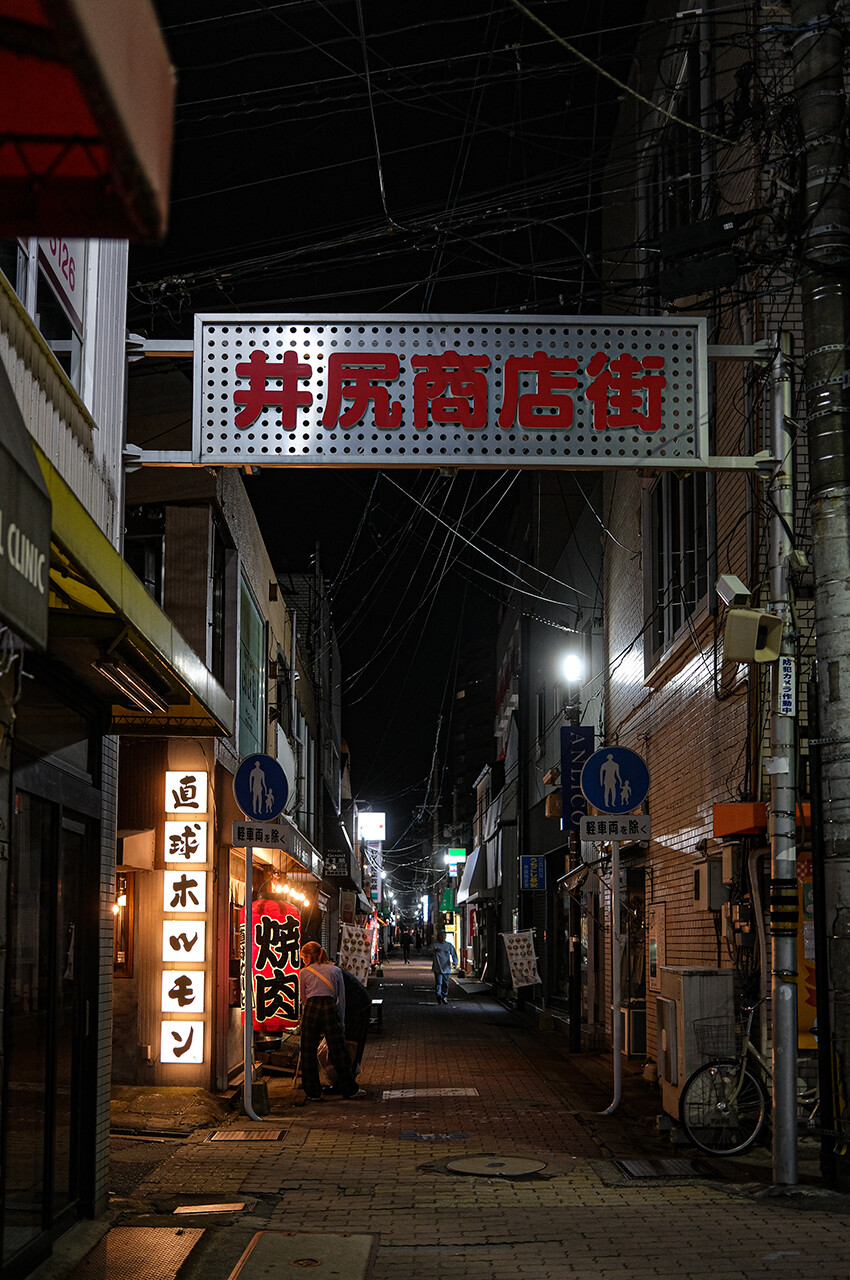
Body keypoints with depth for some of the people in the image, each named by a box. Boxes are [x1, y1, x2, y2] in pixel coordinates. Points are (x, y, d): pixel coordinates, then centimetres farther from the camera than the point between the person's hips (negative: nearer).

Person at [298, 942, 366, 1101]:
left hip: (311, 1009, -1)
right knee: (338, 1051, 6)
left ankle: (313, 1093, 8)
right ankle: (349, 1089, 12)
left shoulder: (305, 972, 13)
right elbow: (341, 999, 15)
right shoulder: (335, 970, 16)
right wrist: (341, 1022, 19)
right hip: (330, 1009, 1)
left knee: (308, 1052, 7)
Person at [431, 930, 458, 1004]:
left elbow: (454, 954, 3)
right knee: (438, 982, -13)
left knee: (445, 983, 9)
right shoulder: (435, 945, 0)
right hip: (437, 968, -3)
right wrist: (435, 951, -34)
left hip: (446, 968, 3)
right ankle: (439, 996, -20)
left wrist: (454, 962, -13)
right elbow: (431, 953, -11)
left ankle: (444, 997, 21)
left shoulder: (449, 945, 7)